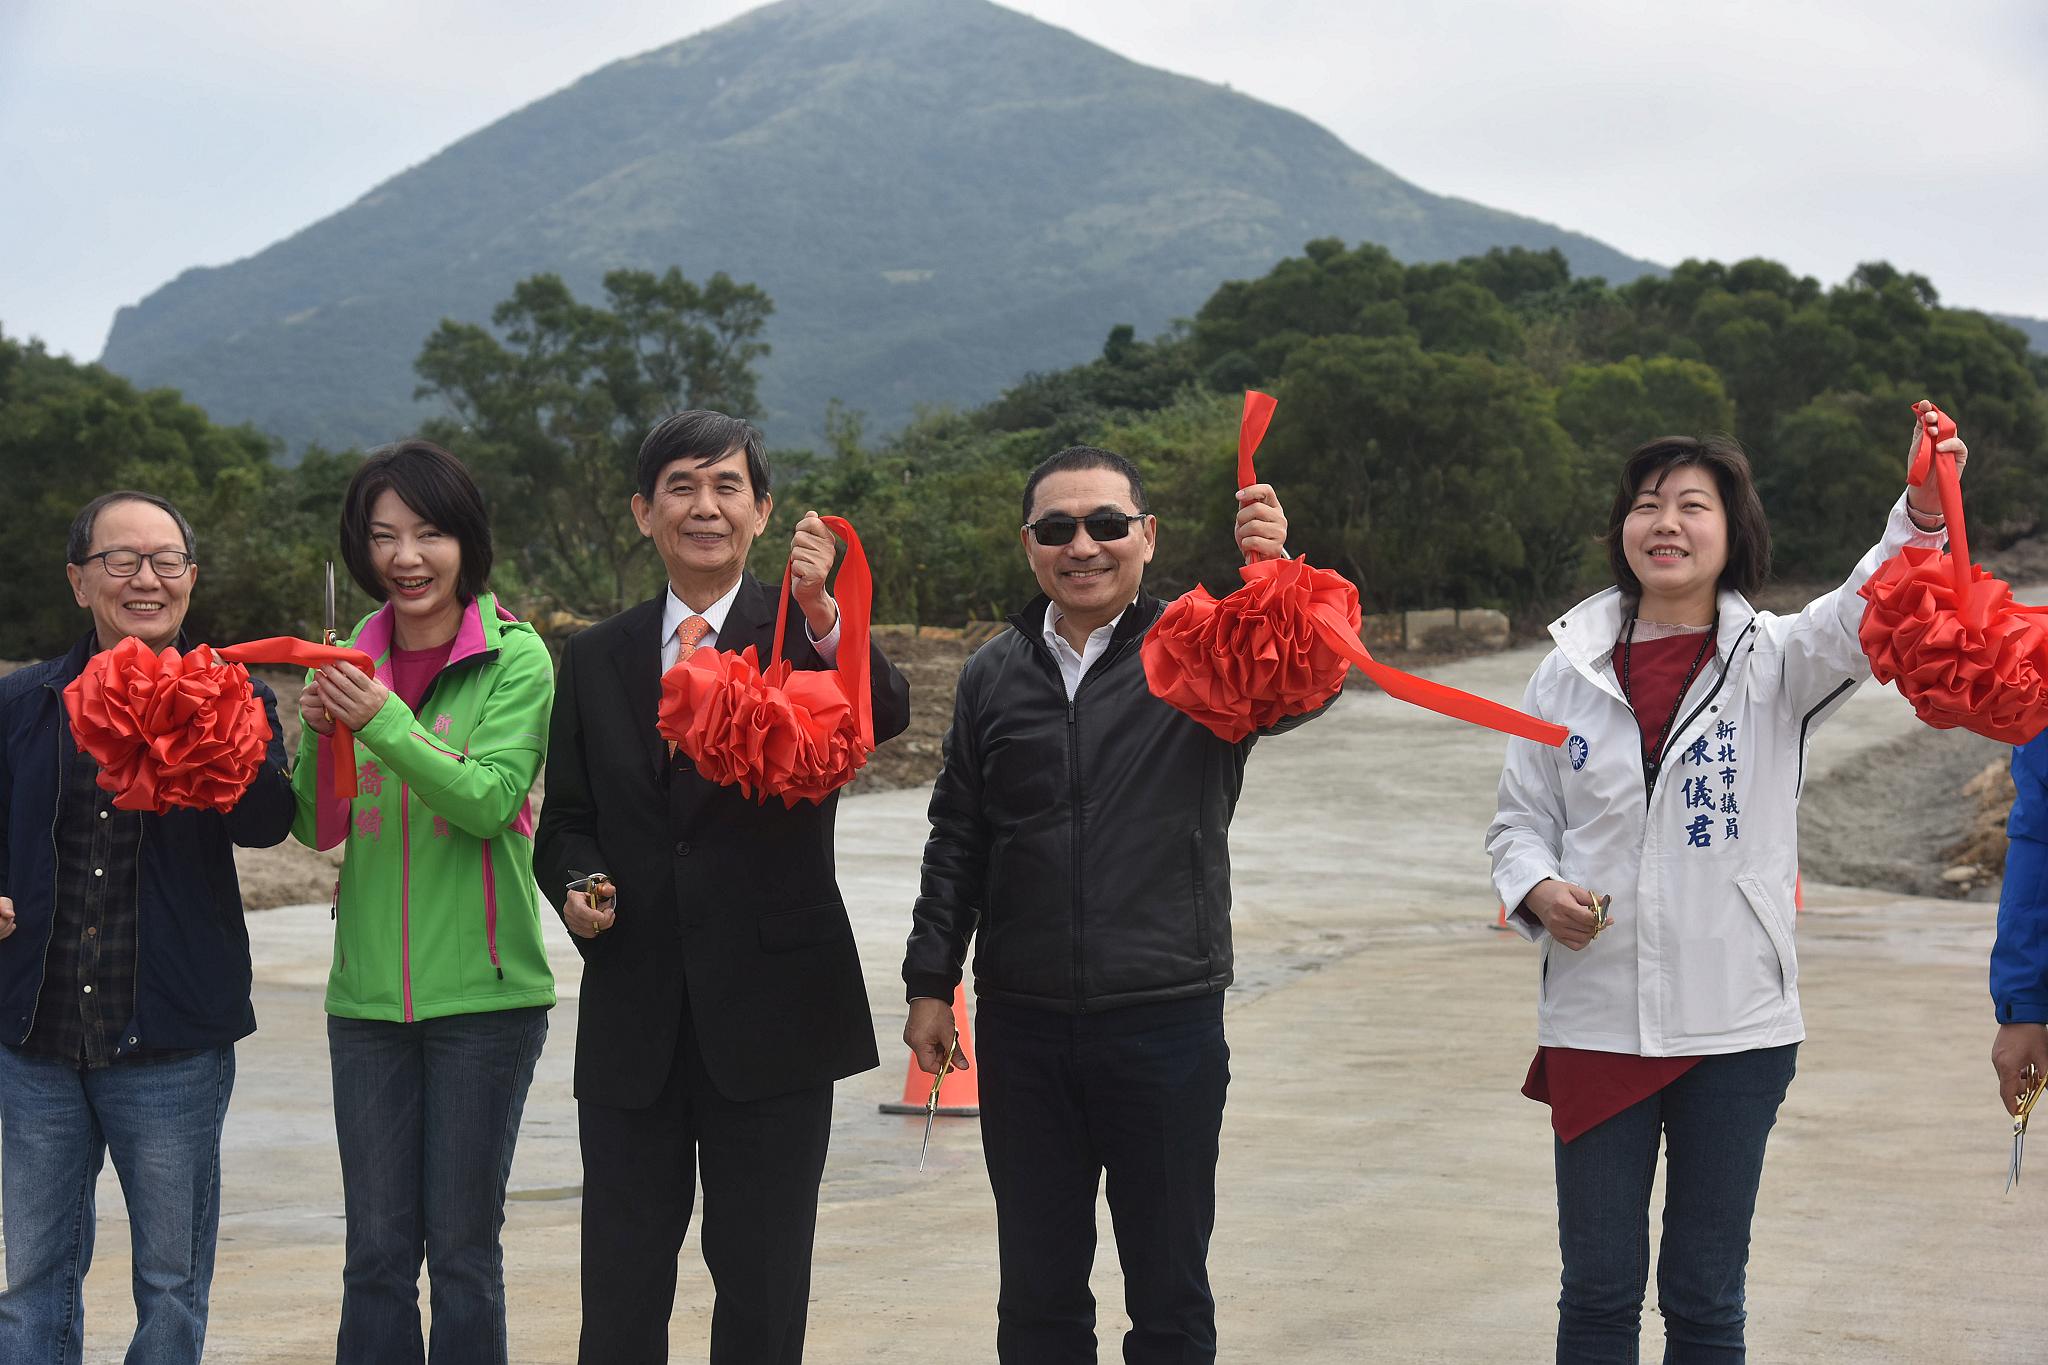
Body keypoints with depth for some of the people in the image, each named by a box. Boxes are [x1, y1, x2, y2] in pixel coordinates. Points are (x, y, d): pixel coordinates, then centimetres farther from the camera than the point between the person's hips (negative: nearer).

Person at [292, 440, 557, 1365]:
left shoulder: (515, 656, -5)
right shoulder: (354, 660, 8)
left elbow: (490, 802, -15)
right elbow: (319, 830, 7)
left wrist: (387, 723, -24)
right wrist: (319, 734, -10)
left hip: (481, 992, -4)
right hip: (368, 993, 4)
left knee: (462, 1250, 4)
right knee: (376, 1250, 8)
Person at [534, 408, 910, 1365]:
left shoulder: (807, 636, -1)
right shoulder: (596, 661, 9)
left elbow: (886, 717, -21)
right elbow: (566, 818, 13)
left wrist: (820, 613, -37)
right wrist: (576, 885, -8)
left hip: (771, 1014, -3)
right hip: (631, 1023, 3)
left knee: (763, 1285, 7)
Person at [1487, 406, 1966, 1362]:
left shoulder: (1775, 662, -1)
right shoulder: (1570, 671, 4)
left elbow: (1866, 620, -21)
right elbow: (1520, 821, 11)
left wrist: (1922, 509, -39)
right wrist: (1540, 892, -11)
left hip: (1736, 1029, -1)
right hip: (1595, 1022, 1)